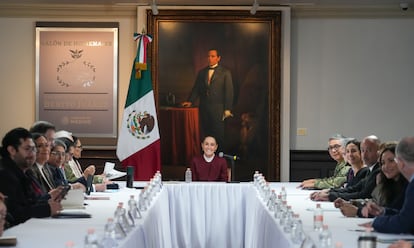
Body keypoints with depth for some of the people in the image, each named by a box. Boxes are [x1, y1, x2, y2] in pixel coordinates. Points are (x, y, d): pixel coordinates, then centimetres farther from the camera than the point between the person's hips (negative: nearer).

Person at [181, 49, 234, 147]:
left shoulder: (225, 72, 3)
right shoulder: (202, 72, 15)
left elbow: (229, 91, -1)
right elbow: (196, 89, 14)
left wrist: (227, 109, -8)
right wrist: (190, 101, -2)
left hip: (217, 109, -4)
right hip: (204, 109, 4)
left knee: (219, 135, -5)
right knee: (206, 135, 1)